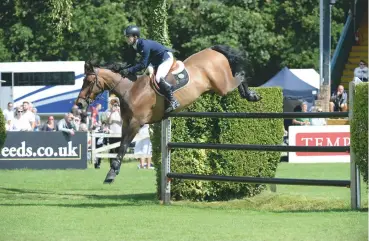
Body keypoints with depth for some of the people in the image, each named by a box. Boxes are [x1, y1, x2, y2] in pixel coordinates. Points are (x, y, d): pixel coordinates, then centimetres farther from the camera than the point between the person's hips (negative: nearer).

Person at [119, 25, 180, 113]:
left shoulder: (144, 45, -33)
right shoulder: (133, 47, -5)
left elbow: (143, 65, -35)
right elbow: (130, 62, 1)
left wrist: (129, 71, -36)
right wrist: (124, 70, -17)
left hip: (166, 57, -10)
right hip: (156, 61, 10)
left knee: (158, 78, -29)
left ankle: (173, 101, -23)